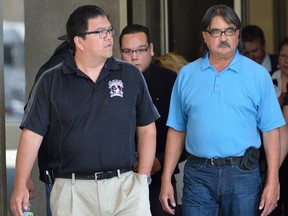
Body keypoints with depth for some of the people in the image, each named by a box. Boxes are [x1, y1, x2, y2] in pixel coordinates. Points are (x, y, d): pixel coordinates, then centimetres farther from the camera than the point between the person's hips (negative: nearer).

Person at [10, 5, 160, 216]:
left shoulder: (131, 75, 8)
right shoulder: (51, 81, 5)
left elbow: (147, 130, 11)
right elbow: (32, 134, 2)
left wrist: (143, 179, 3)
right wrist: (20, 186, -5)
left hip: (125, 185, 1)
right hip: (72, 190, -1)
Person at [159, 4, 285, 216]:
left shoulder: (258, 75, 1)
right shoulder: (187, 75, 7)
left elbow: (271, 131, -1)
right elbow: (177, 130, 9)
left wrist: (272, 182, -8)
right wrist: (166, 180, 4)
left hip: (243, 174, -1)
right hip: (198, 174, 1)